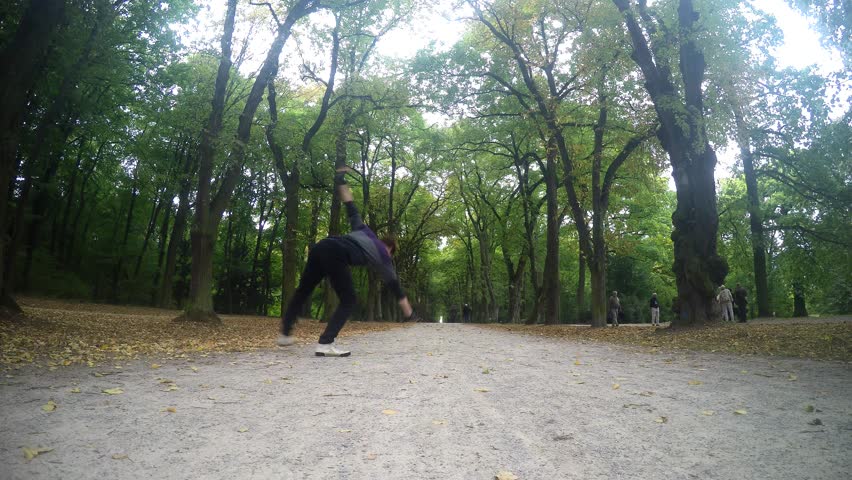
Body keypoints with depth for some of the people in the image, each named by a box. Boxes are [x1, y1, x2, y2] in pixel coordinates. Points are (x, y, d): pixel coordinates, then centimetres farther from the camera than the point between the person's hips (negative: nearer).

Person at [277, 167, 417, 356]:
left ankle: (284, 335, 33)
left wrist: (341, 181, 41)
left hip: (321, 246, 7)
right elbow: (396, 287, 27)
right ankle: (325, 344, -6)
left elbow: (351, 208, 32)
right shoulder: (384, 256, 23)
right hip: (335, 256, -7)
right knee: (348, 301, 7)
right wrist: (410, 315, 34)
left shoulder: (364, 231, 35)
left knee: (302, 291, 19)